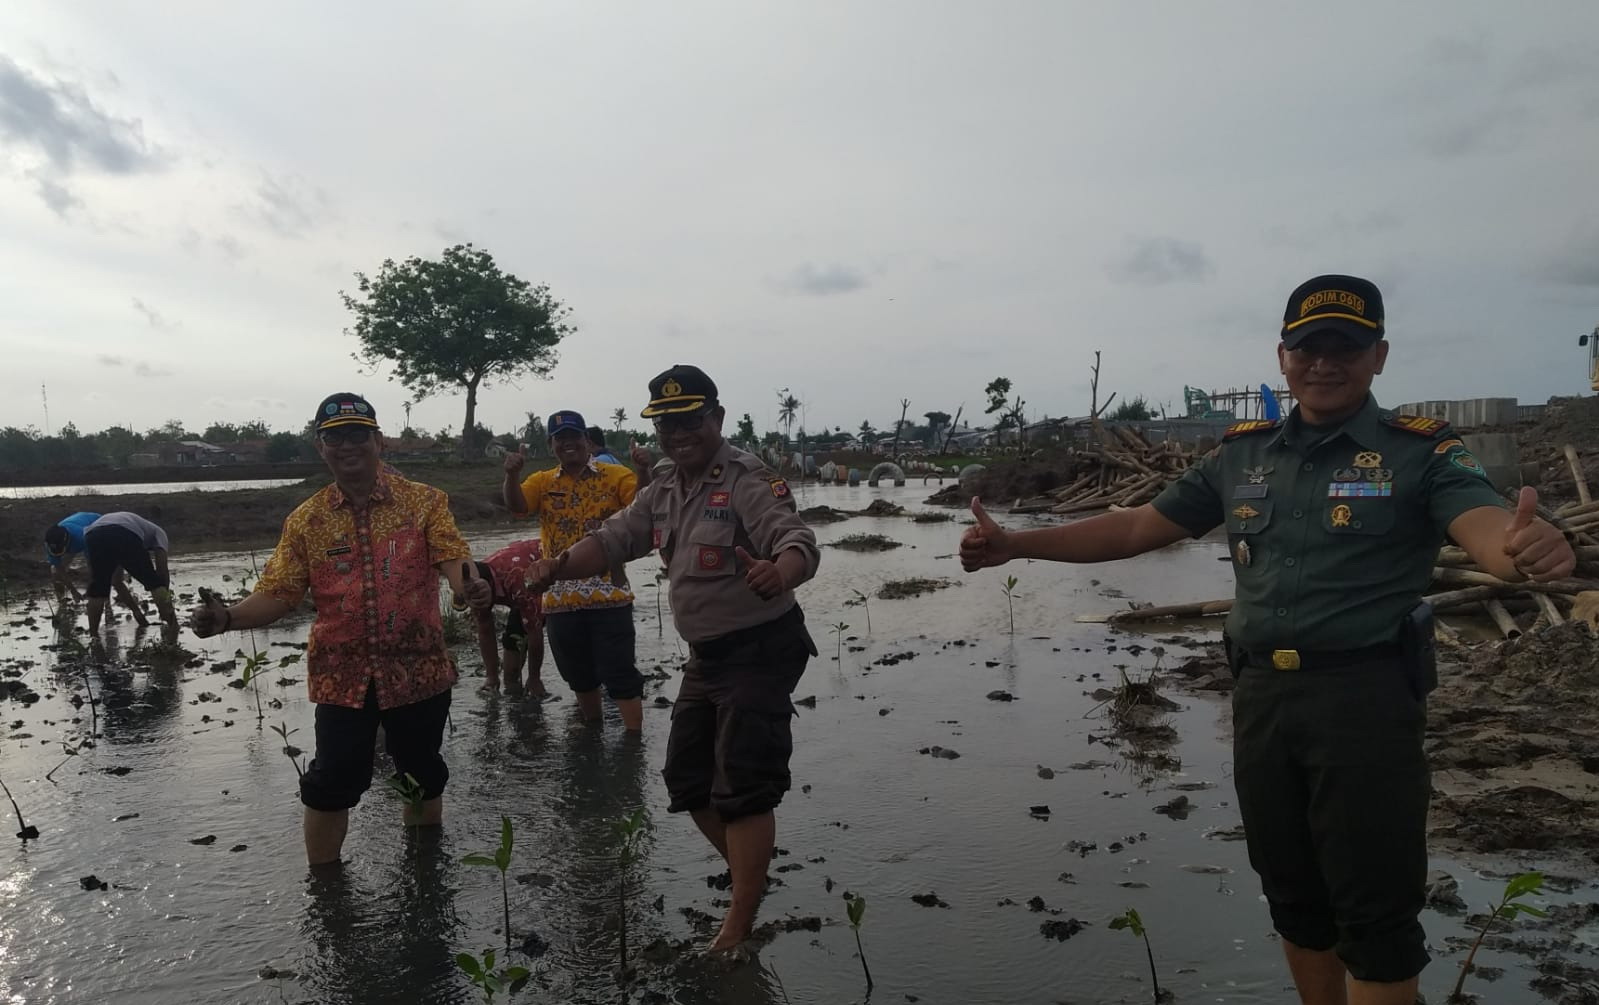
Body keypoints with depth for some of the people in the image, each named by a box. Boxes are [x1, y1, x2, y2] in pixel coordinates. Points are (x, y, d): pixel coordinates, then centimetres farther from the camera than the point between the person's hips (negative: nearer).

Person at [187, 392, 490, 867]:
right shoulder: (306, 520, 3)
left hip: (419, 670, 0)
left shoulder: (424, 502, -3)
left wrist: (470, 586, -38)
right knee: (330, 786, 3)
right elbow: (277, 594, 1)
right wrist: (226, 617, -18)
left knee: (423, 776, 15)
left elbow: (453, 559, -14)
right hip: (342, 676, 1)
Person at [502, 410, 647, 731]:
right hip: (561, 598, 4)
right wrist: (512, 474, -28)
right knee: (579, 675, 19)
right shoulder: (542, 482, 9)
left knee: (619, 672, -2)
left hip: (609, 594, -4)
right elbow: (515, 505, -9)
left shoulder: (615, 476, -1)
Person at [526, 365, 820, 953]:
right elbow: (613, 538, 6)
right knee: (687, 779, 15)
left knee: (742, 788, -7)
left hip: (760, 651, -9)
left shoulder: (749, 481, -18)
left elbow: (799, 542, -30)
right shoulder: (661, 493, 8)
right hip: (705, 655, 9)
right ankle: (751, 878, 34)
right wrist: (563, 563, -14)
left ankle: (739, 927, 4)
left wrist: (778, 574, -53)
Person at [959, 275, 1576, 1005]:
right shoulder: (1241, 455, 9)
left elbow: (1487, 530, -22)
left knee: (1376, 916, 3)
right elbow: (1135, 528, 11)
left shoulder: (1422, 453, -4)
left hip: (1364, 697, -4)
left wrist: (1532, 546, -47)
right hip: (1261, 697, 5)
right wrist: (1014, 545, 4)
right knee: (1294, 898, 18)